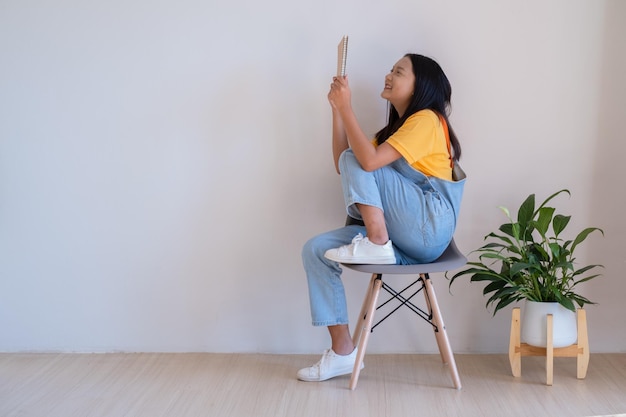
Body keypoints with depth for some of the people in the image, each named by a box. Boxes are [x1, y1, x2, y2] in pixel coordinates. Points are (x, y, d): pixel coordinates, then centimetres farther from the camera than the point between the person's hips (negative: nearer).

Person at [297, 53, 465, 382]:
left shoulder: (426, 120, -6)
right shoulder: (395, 128, 23)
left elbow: (369, 161, -21)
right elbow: (340, 167, 12)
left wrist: (346, 107, -15)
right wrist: (337, 110, 8)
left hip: (429, 228, -8)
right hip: (402, 239, 8)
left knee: (356, 160, -13)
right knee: (316, 250, -7)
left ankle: (376, 243, -18)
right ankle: (342, 352, -5)